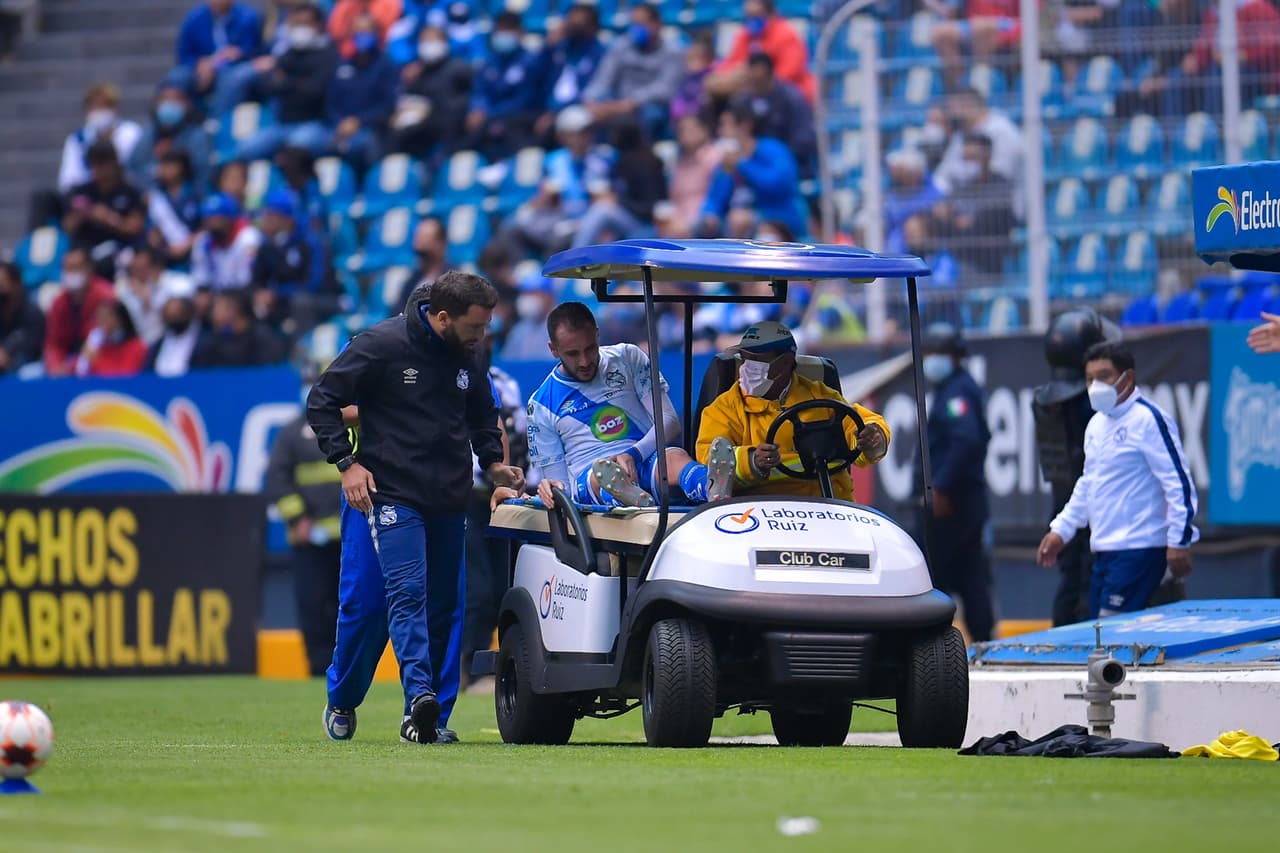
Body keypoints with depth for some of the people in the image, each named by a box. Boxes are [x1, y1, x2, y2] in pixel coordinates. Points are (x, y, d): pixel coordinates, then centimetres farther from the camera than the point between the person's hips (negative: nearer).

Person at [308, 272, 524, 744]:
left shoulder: (467, 360, 9)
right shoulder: (381, 345, -9)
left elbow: (483, 416, 28)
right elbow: (322, 400, -4)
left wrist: (492, 461, 13)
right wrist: (347, 462, -11)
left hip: (449, 500, 6)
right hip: (392, 495, -6)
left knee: (443, 604, 4)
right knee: (407, 592, -20)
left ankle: (429, 719, 7)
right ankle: (420, 696, -30)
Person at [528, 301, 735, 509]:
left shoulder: (628, 357, 14)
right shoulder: (541, 404, 12)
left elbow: (669, 421, 7)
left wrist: (633, 455, -13)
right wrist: (552, 490, -15)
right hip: (589, 477, -1)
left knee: (675, 457, -36)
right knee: (602, 469, -39)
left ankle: (715, 492, -71)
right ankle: (629, 497, -75)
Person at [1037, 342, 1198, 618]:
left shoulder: (1148, 420, -11)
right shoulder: (1096, 424, 16)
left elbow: (1179, 483, -14)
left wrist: (1179, 542, -17)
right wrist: (1061, 530, 21)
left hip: (1139, 550, -9)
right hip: (1104, 552, 9)